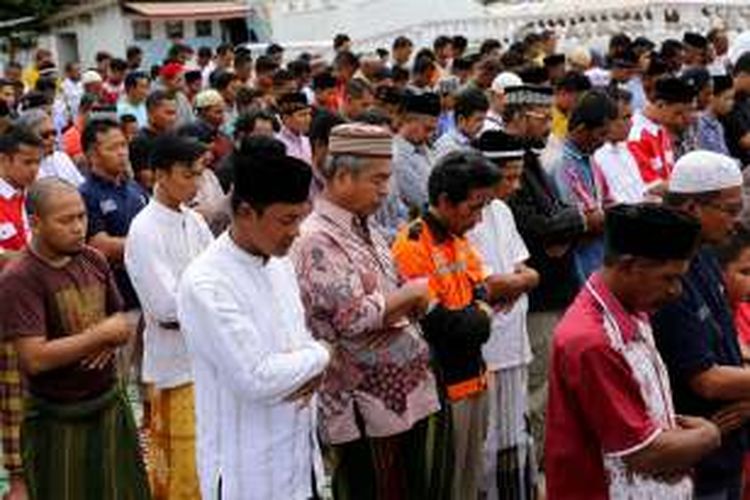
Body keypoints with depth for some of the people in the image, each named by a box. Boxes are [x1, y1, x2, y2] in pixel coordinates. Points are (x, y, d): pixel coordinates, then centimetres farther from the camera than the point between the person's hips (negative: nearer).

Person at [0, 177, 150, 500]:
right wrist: (101, 334, -18)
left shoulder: (93, 260, 2)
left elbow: (120, 321, 13)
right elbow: (35, 359, -24)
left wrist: (110, 341, -11)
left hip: (111, 404, 6)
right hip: (59, 421, -6)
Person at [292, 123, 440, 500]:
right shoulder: (318, 240, -17)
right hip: (366, 410, -9)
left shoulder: (366, 228, 12)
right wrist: (412, 293, -11)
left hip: (406, 394, 9)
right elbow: (355, 318, -24)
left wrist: (413, 302, 0)